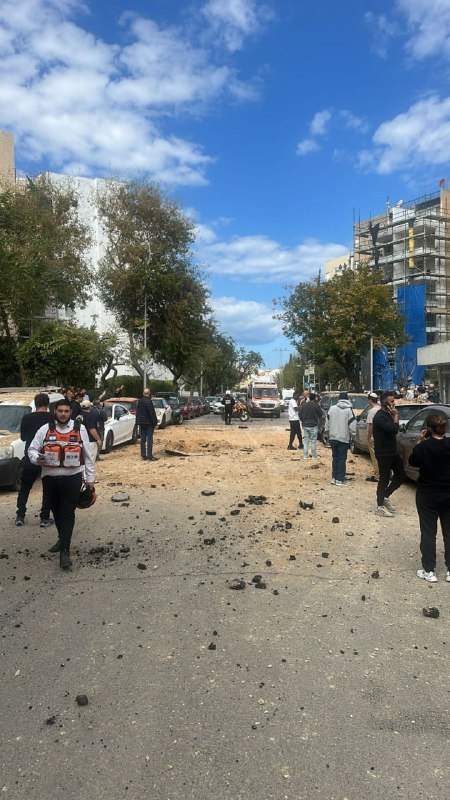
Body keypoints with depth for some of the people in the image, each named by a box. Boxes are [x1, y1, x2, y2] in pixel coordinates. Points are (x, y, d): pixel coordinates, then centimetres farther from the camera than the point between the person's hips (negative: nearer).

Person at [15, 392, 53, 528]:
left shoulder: (26, 418, -3)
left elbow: (23, 437, 10)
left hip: (30, 459, 2)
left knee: (24, 488, 18)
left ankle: (20, 516, 17)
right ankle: (45, 518, 9)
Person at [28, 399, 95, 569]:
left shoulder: (80, 429, 0)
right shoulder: (45, 429, 2)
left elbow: (87, 455, 5)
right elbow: (32, 449, 7)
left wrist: (90, 478, 5)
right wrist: (36, 458, -17)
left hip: (72, 478, -2)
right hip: (50, 478, 3)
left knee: (68, 514, -3)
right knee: (56, 511, 18)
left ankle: (65, 551, -1)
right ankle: (63, 539, 40)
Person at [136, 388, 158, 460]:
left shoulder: (139, 401, 10)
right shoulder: (148, 401, -16)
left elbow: (137, 413, 16)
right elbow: (152, 413, -18)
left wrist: (138, 422, 21)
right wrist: (155, 422, -11)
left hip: (141, 423, 7)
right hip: (149, 423, -7)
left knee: (143, 439, 10)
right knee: (149, 439, -4)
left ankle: (143, 455, 12)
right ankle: (149, 456, -5)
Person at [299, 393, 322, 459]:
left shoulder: (304, 405, 2)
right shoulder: (316, 405, -11)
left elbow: (300, 414, 4)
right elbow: (320, 414, -1)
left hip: (305, 425, 4)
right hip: (313, 425, -4)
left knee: (306, 441, 9)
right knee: (313, 441, 4)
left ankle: (305, 455, 9)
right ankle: (314, 455, 7)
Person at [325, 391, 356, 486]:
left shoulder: (332, 409, -1)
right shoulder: (349, 410, -11)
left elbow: (327, 423, 4)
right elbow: (352, 427, -14)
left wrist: (328, 431, 17)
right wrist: (350, 432, 4)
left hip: (333, 437, 4)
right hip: (344, 438, -4)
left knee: (335, 458, 14)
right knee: (342, 459, 3)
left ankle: (334, 477, 18)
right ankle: (340, 479, 3)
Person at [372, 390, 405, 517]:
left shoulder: (387, 414, 12)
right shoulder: (380, 417, -18)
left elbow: (393, 430, 17)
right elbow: (394, 429, -28)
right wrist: (396, 416, -17)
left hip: (392, 452, 9)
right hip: (383, 453, -9)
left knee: (400, 476, 12)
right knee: (384, 479, -1)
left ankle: (385, 496, 27)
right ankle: (380, 506, 11)